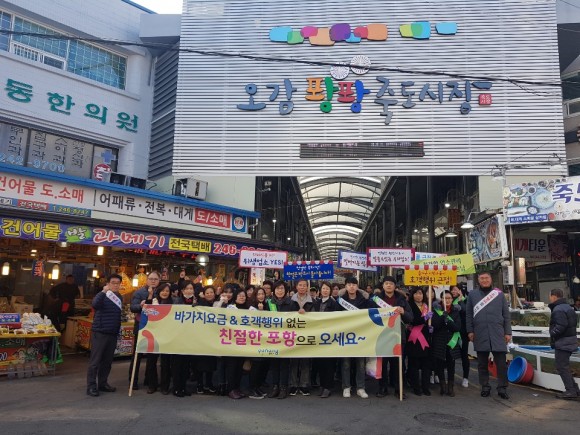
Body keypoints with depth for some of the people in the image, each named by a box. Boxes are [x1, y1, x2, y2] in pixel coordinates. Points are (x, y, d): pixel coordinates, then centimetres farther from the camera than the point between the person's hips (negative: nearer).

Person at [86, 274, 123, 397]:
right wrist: (104, 291, -39)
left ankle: (103, 383, 23)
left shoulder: (119, 297, 10)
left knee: (107, 361, 13)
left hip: (113, 334, 6)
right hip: (99, 333, -6)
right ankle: (91, 386, 6)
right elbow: (95, 305, -31)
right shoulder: (103, 295, -9)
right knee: (95, 360, -1)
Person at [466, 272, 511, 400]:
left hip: (498, 334, 0)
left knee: (501, 363, 0)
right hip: (480, 335, 1)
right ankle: (485, 387, 20)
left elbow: (506, 314, 7)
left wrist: (508, 332, 2)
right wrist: (470, 331, 1)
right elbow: (469, 314, 6)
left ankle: (502, 388, 11)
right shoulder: (472, 294, 6)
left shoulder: (499, 294, 7)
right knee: (482, 363, 9)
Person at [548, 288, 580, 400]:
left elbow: (561, 326, -26)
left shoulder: (558, 310, -18)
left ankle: (571, 391, -2)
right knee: (565, 367, 17)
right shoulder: (568, 307, 14)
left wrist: (552, 334, -11)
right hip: (571, 339, 10)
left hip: (562, 342, -10)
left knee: (562, 367, -3)